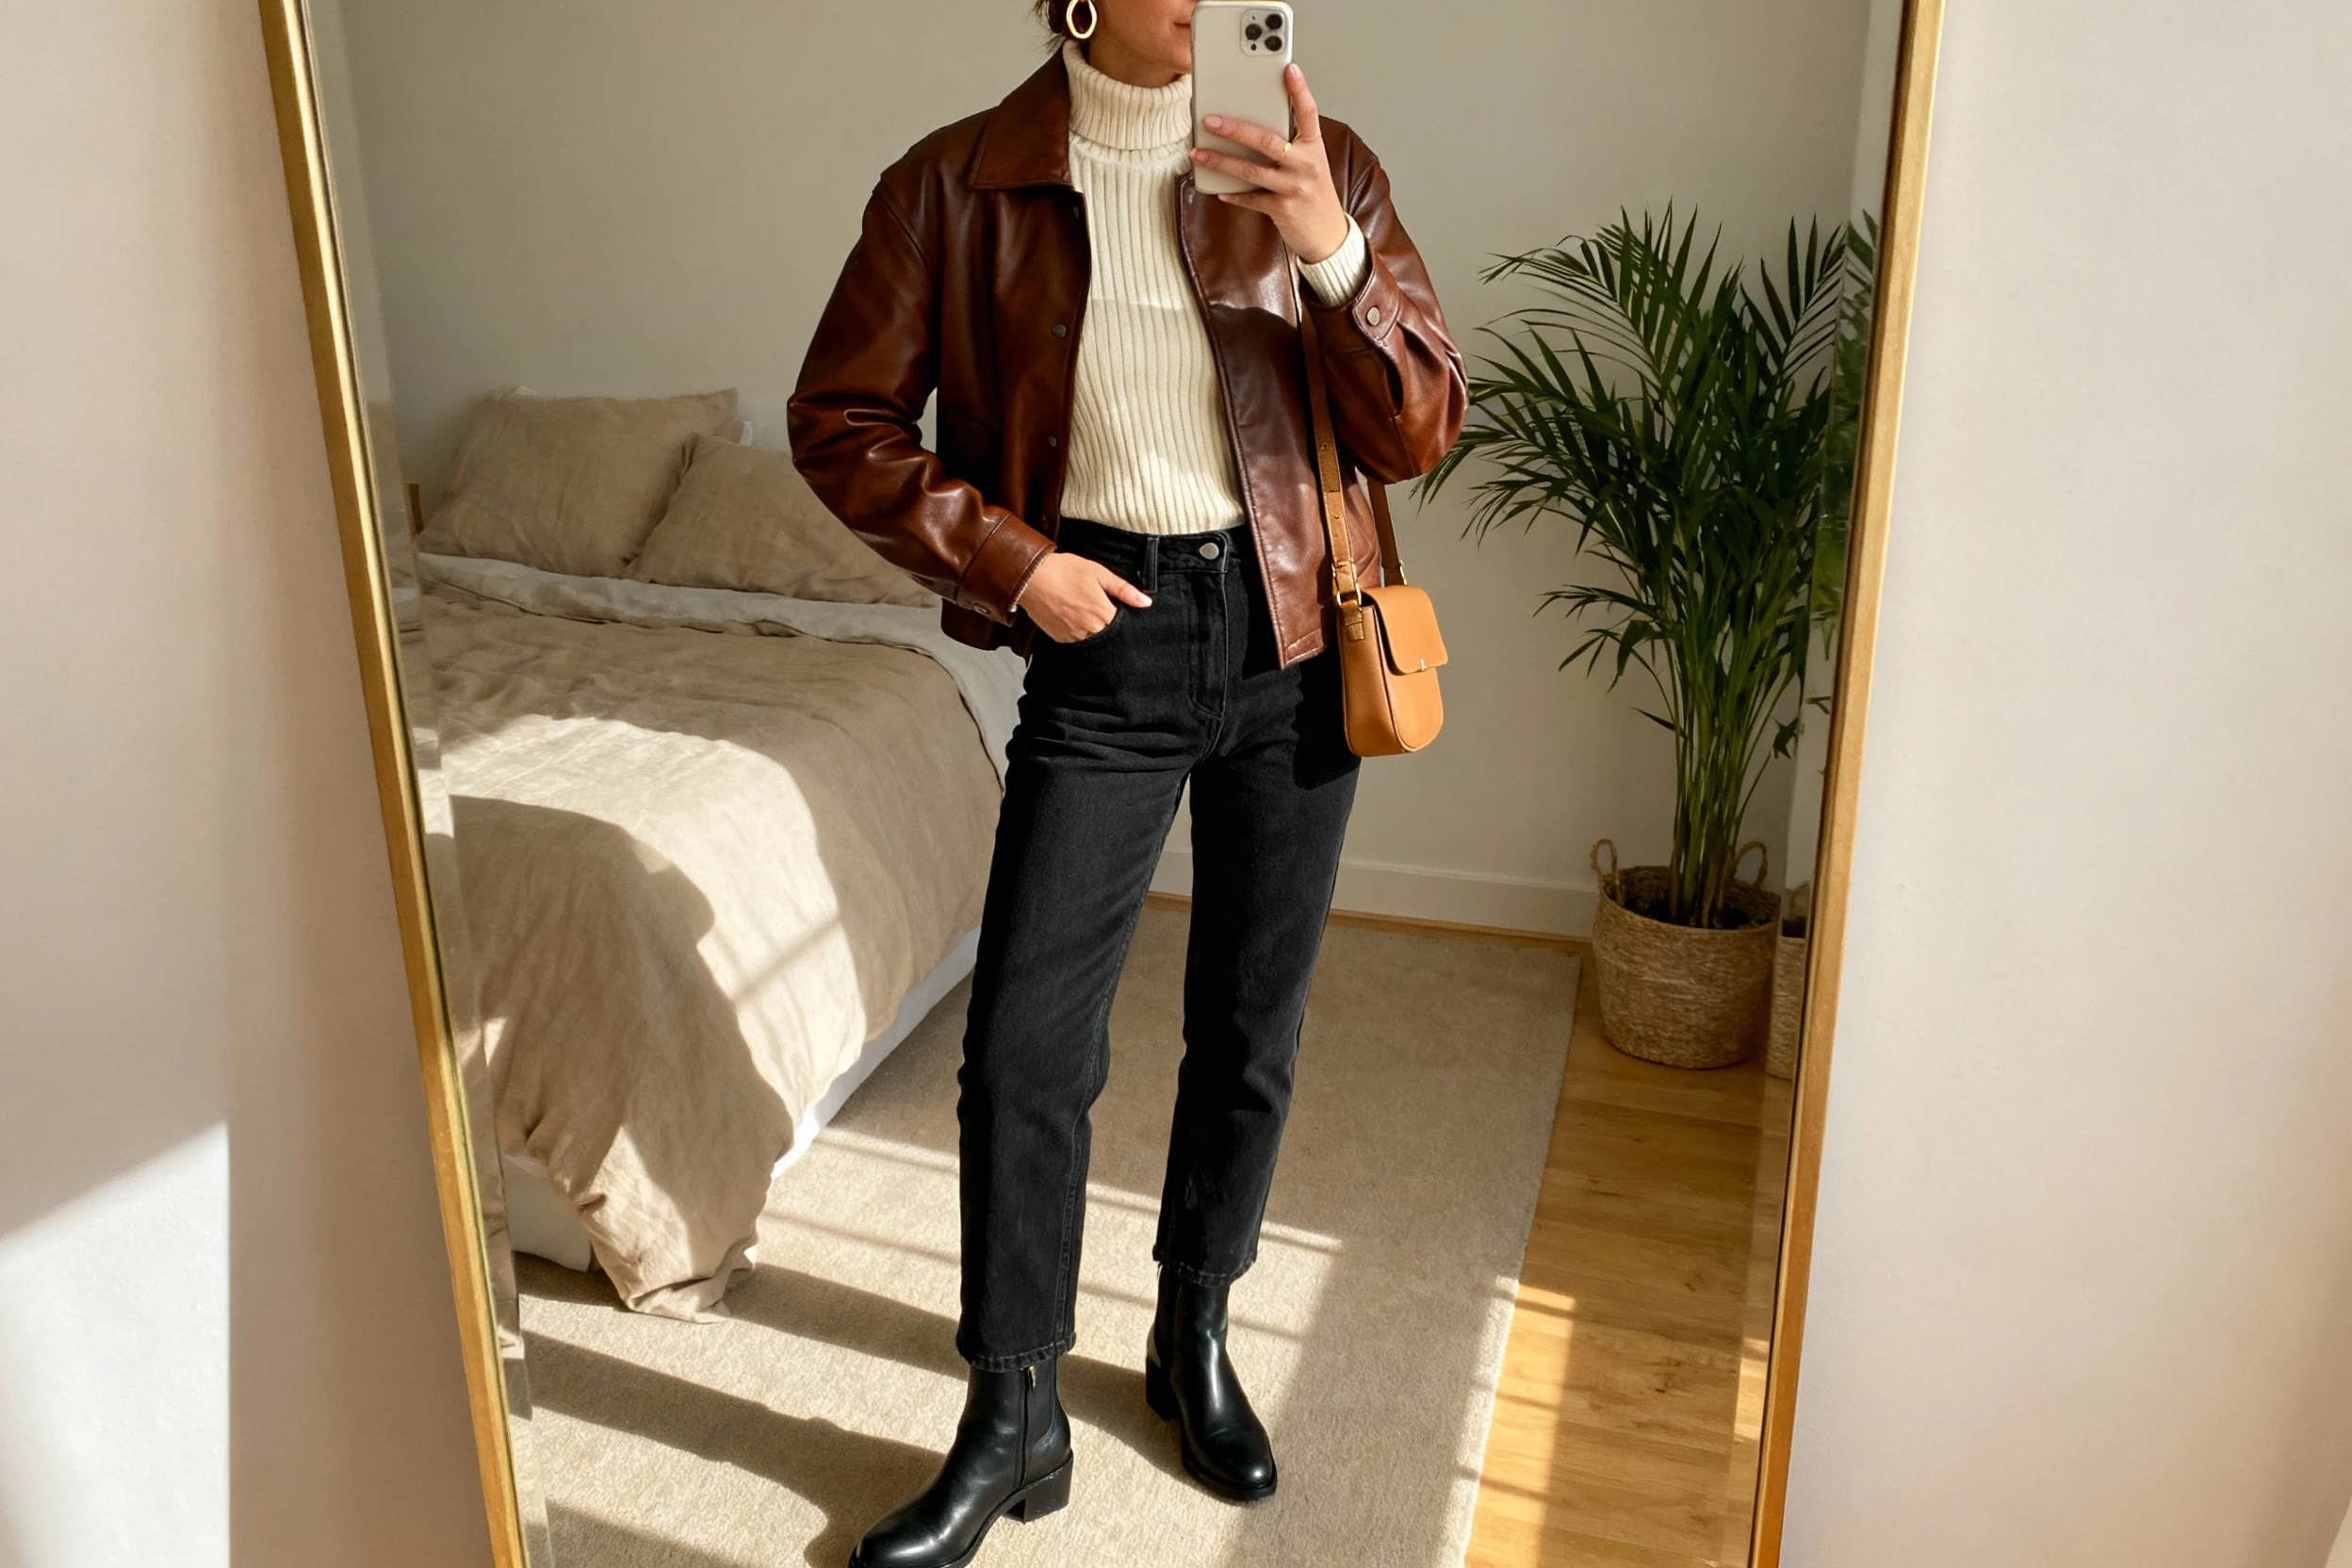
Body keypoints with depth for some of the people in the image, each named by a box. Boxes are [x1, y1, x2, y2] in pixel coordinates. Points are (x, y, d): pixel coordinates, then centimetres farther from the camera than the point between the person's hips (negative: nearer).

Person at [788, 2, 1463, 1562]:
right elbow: (843, 421, 3)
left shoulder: (1319, 164, 0)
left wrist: (1333, 250, -19)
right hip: (1106, 638, -1)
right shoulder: (960, 185, -3)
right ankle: (1014, 1421, 19)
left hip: (1293, 639, 2)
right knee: (1024, 1047, -2)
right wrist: (1011, 557, -8)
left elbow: (1423, 433, -4)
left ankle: (1195, 1339, 36)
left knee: (1251, 1028, 12)